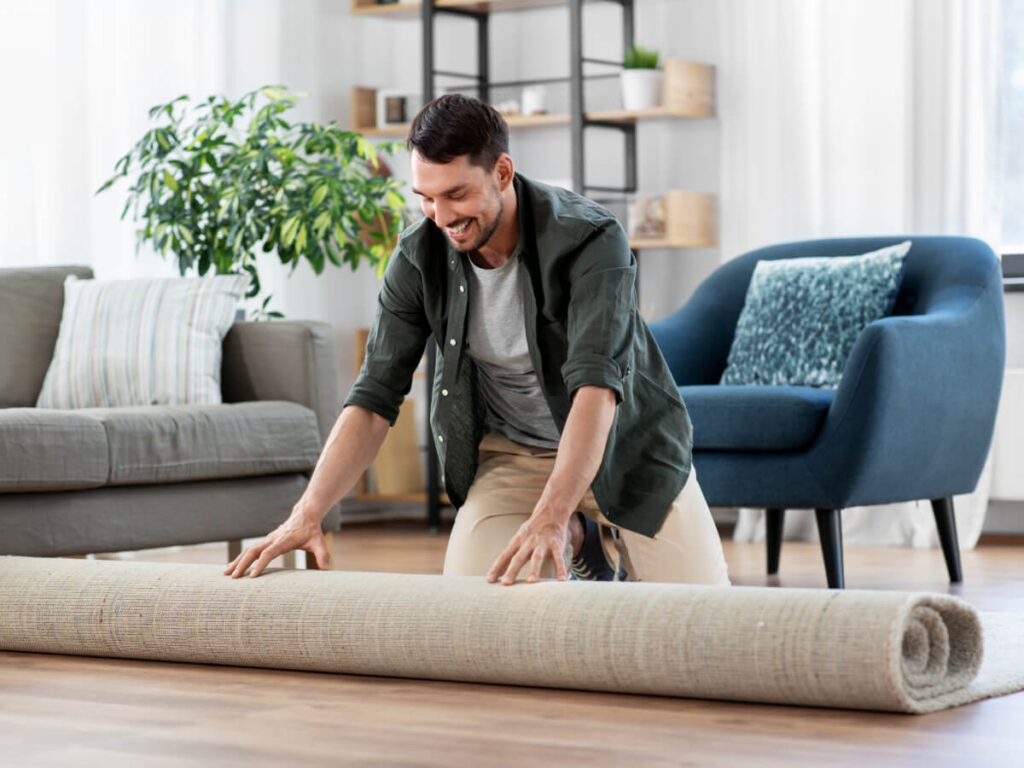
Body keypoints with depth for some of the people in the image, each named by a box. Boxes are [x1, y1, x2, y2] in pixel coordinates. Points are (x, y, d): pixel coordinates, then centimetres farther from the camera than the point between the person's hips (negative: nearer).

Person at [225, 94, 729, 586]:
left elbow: (597, 384, -40)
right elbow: (374, 399, -15)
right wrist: (307, 514, -28)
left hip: (622, 439, -2)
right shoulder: (419, 257, -16)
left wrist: (549, 517, -54)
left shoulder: (590, 241, -29)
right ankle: (579, 541, 14)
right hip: (510, 452, 3)